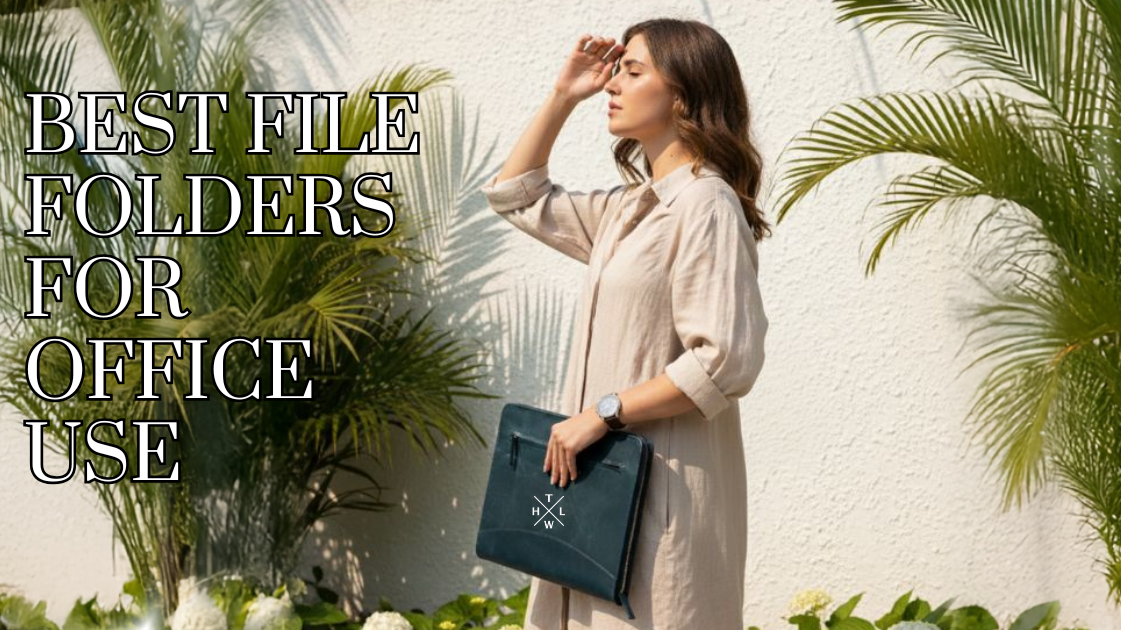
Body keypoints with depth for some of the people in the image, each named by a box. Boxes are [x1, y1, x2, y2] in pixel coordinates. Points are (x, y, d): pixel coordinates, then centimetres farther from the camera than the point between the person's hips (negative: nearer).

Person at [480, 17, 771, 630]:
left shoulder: (706, 205, -14)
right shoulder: (628, 207, 13)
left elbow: (725, 362, -22)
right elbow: (514, 195, 26)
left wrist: (602, 413, -18)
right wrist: (562, 96, 15)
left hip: (663, 489, -9)